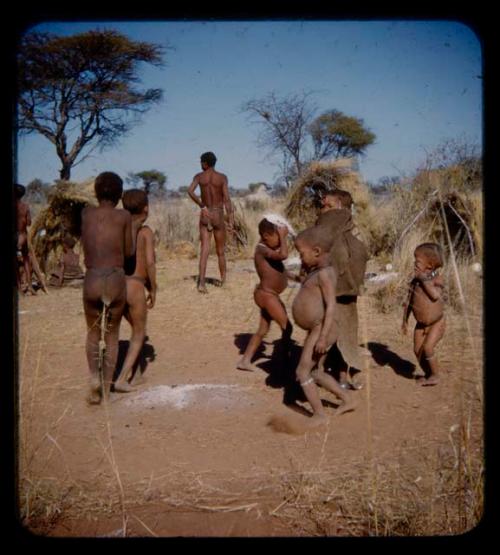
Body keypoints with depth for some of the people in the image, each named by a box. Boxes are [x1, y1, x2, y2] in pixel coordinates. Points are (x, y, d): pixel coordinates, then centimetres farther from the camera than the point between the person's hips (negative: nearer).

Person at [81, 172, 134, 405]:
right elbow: (129, 252, 6)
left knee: (93, 332, 21)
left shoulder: (86, 213, 6)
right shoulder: (124, 216, 1)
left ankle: (94, 377, 2)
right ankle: (106, 388, 19)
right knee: (112, 334, 16)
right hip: (116, 279, -1)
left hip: (92, 280, 1)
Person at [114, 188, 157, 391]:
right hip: (136, 287, -5)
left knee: (137, 329, 26)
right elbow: (150, 263, -13)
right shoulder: (146, 232, -4)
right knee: (138, 335, 12)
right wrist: (153, 289, -2)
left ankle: (129, 373, 26)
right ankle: (122, 379, 3)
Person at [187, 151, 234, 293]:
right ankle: (223, 280, 27)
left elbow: (190, 191, -16)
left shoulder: (199, 176, 2)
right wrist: (231, 220, -14)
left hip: (205, 216, 1)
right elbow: (227, 199, -12)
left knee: (204, 250, -4)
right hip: (218, 216, -1)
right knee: (220, 251, 13)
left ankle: (201, 282, -20)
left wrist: (202, 206, -7)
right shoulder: (222, 177, -4)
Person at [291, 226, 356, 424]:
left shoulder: (324, 274, -19)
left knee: (303, 371, -6)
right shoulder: (317, 271, 11)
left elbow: (331, 306, -24)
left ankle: (319, 415, 2)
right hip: (317, 330, 10)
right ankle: (347, 400, 31)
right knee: (316, 372, 20)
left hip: (322, 330, -10)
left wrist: (323, 337, -26)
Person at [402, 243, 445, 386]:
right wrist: (405, 320, 8)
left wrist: (424, 279, -28)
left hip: (436, 322, -5)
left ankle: (435, 375, 2)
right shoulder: (415, 280, -2)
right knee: (417, 350, 4)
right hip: (420, 324, 5)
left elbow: (435, 295, -33)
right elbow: (409, 301, 6)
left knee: (427, 347, -17)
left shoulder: (437, 278, -14)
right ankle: (428, 374, 24)